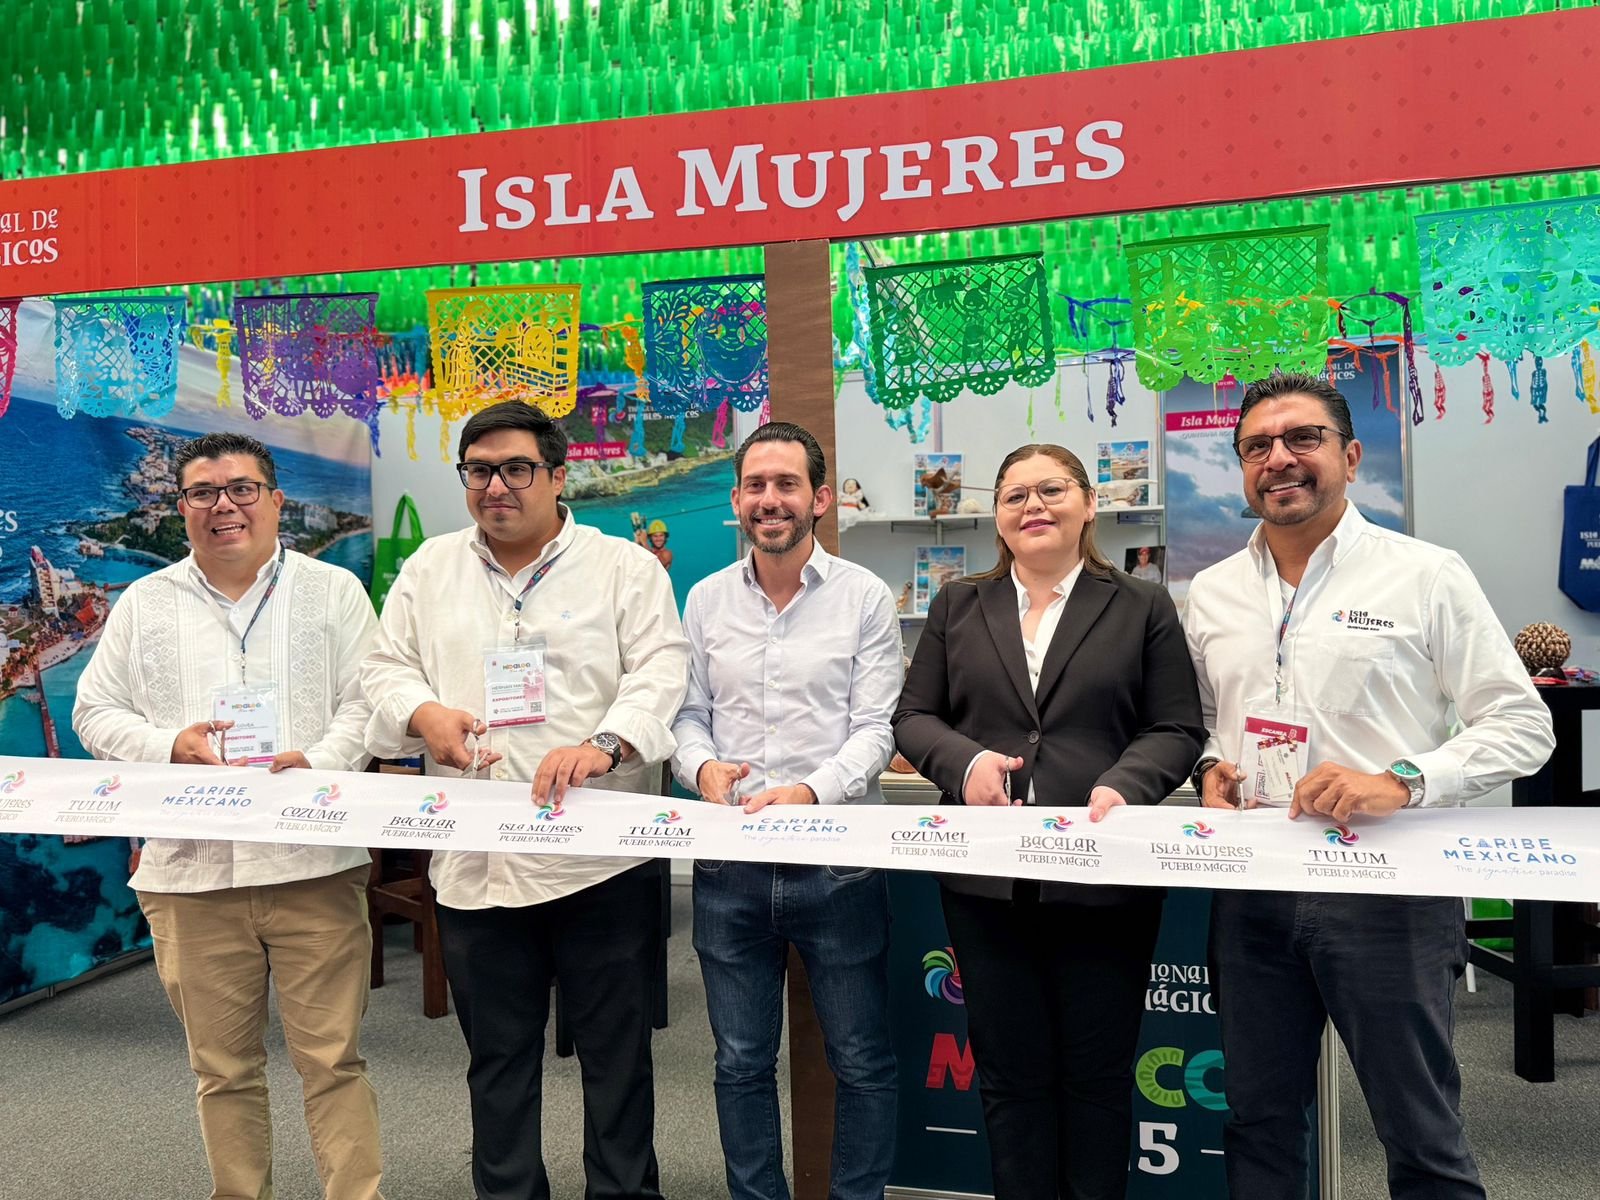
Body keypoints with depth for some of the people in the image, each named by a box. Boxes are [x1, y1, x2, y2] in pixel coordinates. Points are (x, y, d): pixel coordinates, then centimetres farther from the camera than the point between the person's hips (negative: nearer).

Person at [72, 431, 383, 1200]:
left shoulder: (333, 590, 6)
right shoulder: (144, 603, 11)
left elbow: (366, 702, 1)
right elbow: (95, 712, 12)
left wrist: (319, 763, -16)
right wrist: (170, 746, -7)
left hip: (314, 864, -2)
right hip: (191, 872, 2)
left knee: (333, 1058, 1)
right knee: (223, 1069, 12)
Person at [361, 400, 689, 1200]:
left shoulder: (625, 567, 1)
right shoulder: (430, 569, 12)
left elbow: (661, 671, -9)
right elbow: (386, 670, 11)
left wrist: (604, 744, -27)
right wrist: (426, 714, -12)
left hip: (602, 856, -3)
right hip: (475, 861, 3)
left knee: (616, 1052, 9)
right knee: (497, 1057, 16)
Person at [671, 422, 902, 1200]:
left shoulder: (864, 598, -2)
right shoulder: (706, 600, 7)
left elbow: (875, 729, -6)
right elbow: (688, 714, 9)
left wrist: (811, 791, -22)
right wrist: (702, 765, -13)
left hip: (838, 860, -2)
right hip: (730, 863, 3)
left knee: (862, 1060, 10)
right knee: (741, 1061, 14)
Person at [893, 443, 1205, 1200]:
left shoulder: (1143, 607, 5)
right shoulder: (957, 608, 11)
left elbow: (1177, 731, 1)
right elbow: (912, 718, 8)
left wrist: (1124, 784, -18)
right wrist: (965, 760, -12)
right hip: (986, 876, 2)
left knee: (1097, 1072, 11)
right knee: (1009, 1072, 11)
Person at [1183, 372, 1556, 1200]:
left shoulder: (1426, 576, -4)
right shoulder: (1211, 591, 9)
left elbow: (1521, 724, -4)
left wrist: (1399, 782, -18)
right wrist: (1209, 769, -1)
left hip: (1387, 888, -4)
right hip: (1251, 890, 4)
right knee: (1259, 1121, 15)